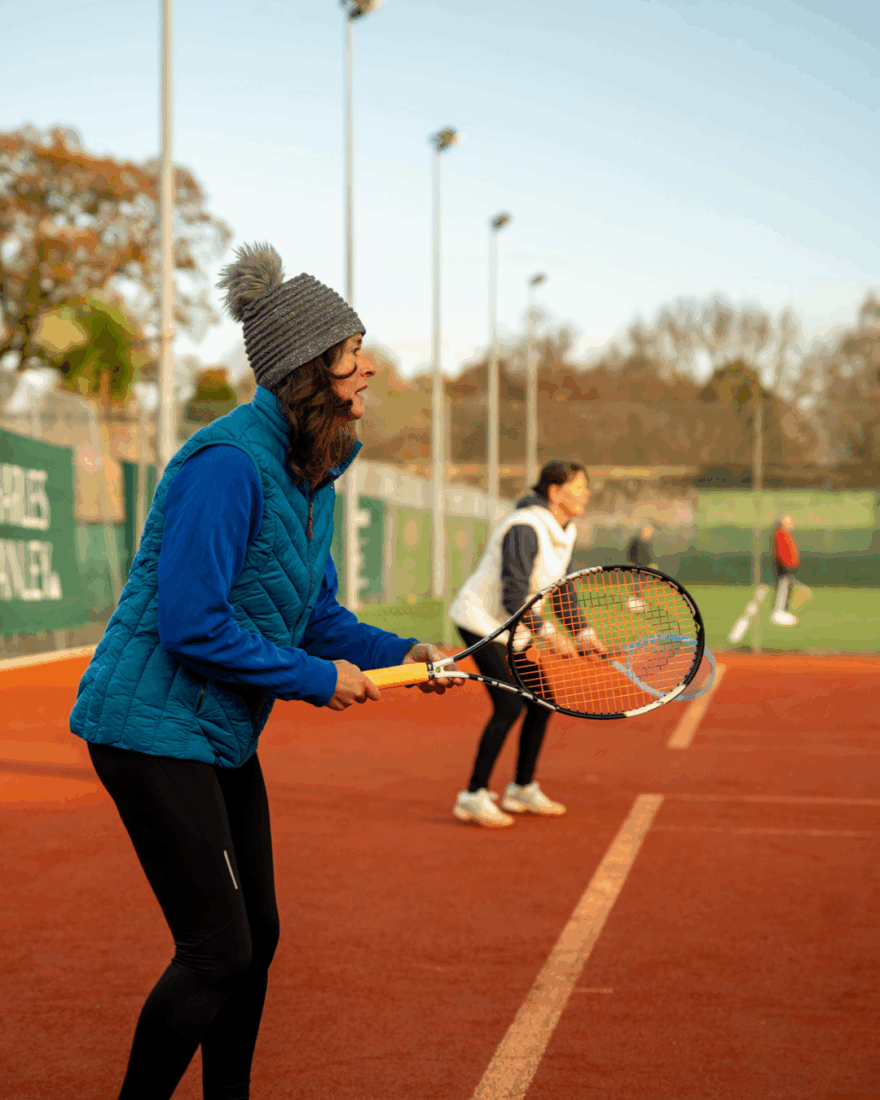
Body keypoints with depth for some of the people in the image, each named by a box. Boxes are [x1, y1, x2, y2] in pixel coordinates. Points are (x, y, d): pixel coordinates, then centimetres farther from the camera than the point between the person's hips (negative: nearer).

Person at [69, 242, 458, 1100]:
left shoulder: (310, 474, 8)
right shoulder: (229, 463, -22)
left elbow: (316, 613, 15)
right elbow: (191, 622, -26)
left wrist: (395, 653, -2)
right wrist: (318, 678, -18)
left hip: (224, 736, 10)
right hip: (154, 729, -10)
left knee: (255, 938, 15)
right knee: (218, 950, -8)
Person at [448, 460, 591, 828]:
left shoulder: (565, 532, 4)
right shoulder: (525, 529, -25)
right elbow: (514, 596, -29)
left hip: (509, 628, 10)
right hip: (480, 621, -10)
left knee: (541, 700, 8)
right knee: (510, 705, -18)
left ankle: (522, 789, 22)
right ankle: (473, 797, -11)